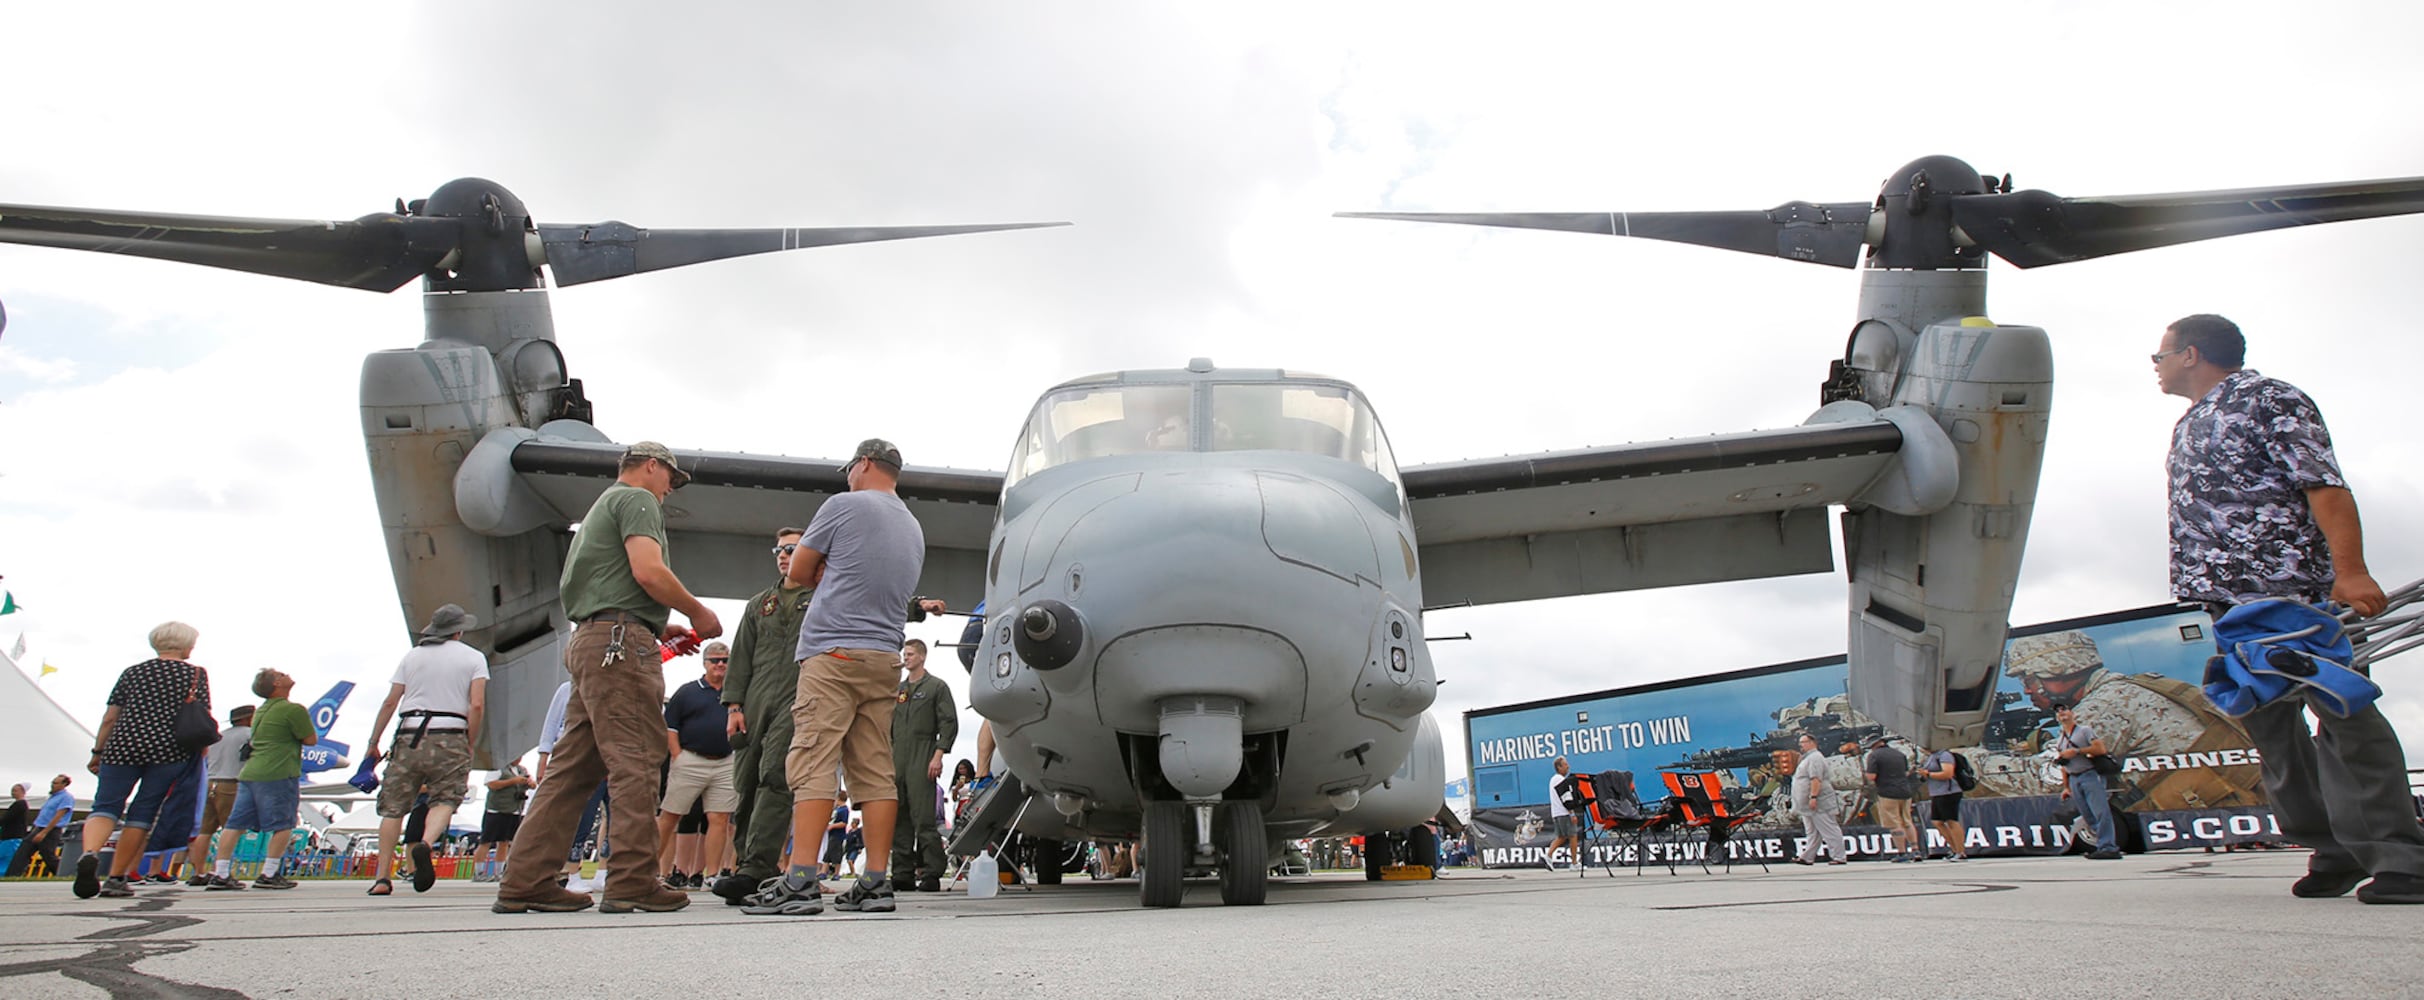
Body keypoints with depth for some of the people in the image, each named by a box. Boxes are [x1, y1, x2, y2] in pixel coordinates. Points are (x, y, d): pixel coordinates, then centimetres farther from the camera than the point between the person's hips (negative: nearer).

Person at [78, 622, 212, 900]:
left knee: (105, 806, 2)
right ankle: (116, 879, 6)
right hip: (170, 750, -1)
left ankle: (90, 853, -29)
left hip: (123, 747, 2)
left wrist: (97, 752, 22)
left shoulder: (132, 672, 15)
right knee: (142, 813, 6)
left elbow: (110, 717, 14)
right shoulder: (196, 674, 8)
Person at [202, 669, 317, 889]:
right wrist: (307, 723, 13)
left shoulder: (261, 710, 20)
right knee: (283, 825, -1)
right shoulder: (294, 710, -8)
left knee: (236, 824, 6)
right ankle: (268, 875, -3)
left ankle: (219, 874, 6)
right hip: (278, 774, -8)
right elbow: (311, 739, -2)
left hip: (248, 773, 8)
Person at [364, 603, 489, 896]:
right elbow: (476, 705, -4)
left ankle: (383, 877, 5)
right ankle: (426, 843, -28)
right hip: (450, 737, -2)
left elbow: (390, 702, 9)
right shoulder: (474, 657, 7)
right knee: (444, 800, 2)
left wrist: (374, 742, 15)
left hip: (409, 736, 2)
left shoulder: (412, 656, 14)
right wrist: (468, 745, 5)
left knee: (393, 806, 9)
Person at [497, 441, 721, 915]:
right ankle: (631, 883, -13)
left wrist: (662, 628, 21)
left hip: (588, 641, 10)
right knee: (635, 760, -11)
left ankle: (525, 882, 7)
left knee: (574, 765, 7)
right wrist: (698, 613, -3)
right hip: (622, 643, -10)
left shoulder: (602, 507, 31)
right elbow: (648, 571, -15)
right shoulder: (637, 499, 1)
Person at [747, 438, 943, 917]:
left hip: (834, 652, -6)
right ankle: (874, 883, 2)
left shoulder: (844, 506, 0)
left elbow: (797, 573, 6)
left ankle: (800, 882, -16)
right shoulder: (915, 529, 21)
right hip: (886, 658, 7)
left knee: (813, 765, -10)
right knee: (875, 770, 4)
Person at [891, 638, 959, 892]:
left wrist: (938, 756, -12)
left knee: (924, 818, -11)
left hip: (922, 759, -6)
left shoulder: (937, 687, 6)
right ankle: (903, 873, 7)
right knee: (899, 818, 4)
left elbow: (949, 724, -2)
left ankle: (931, 874, -10)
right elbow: (889, 725, 22)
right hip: (897, 759, 6)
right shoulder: (897, 689, 23)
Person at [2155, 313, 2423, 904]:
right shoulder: (2189, 424, 21)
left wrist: (2350, 572, -23)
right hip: (2231, 601, 8)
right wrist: (2204, 586, 15)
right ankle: (2335, 849, 14)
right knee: (2267, 724, 7)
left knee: (2345, 716, -8)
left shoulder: (2270, 400, -3)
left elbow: (2327, 488, -13)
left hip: (2295, 591, -8)